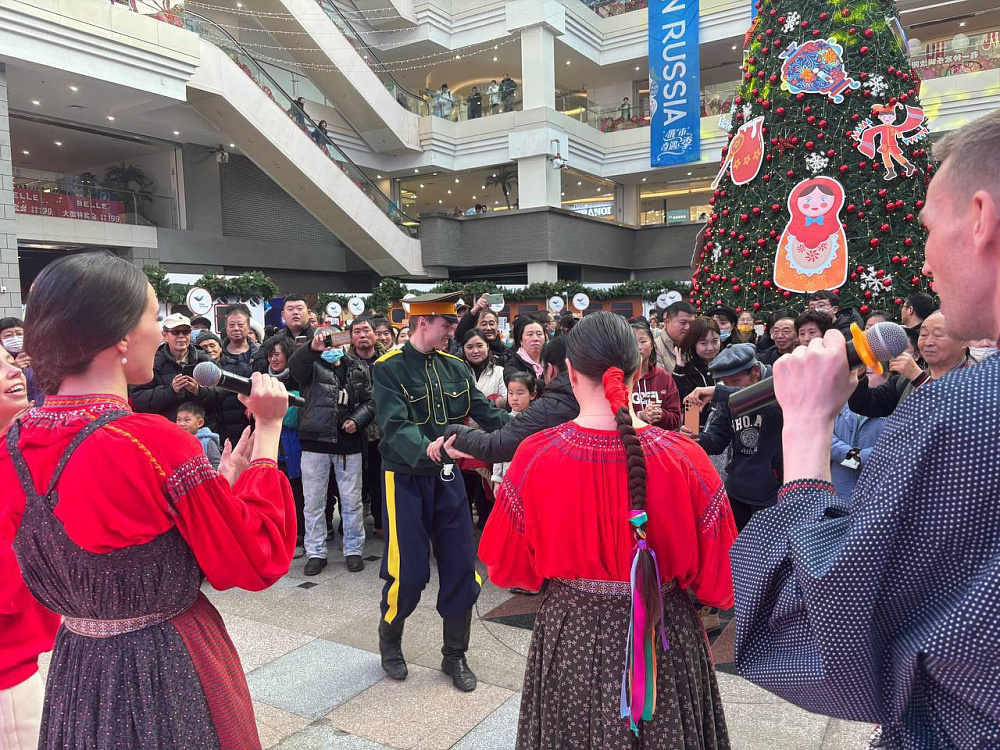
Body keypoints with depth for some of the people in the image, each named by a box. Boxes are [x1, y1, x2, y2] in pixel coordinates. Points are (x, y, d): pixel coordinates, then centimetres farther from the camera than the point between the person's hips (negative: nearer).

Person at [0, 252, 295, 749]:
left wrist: (217, 485, 9)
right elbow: (260, 560, -17)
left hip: (74, 668, 7)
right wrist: (269, 429, -13)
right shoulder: (156, 443, -27)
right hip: (170, 677, -6)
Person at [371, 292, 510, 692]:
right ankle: (389, 641, 30)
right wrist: (427, 448, -44)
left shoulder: (455, 368, 4)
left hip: (447, 477, 5)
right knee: (409, 571, 0)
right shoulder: (389, 369, -12)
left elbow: (486, 413, 1)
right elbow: (395, 427, -24)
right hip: (406, 480, -5)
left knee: (461, 567, 7)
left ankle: (455, 656, 25)